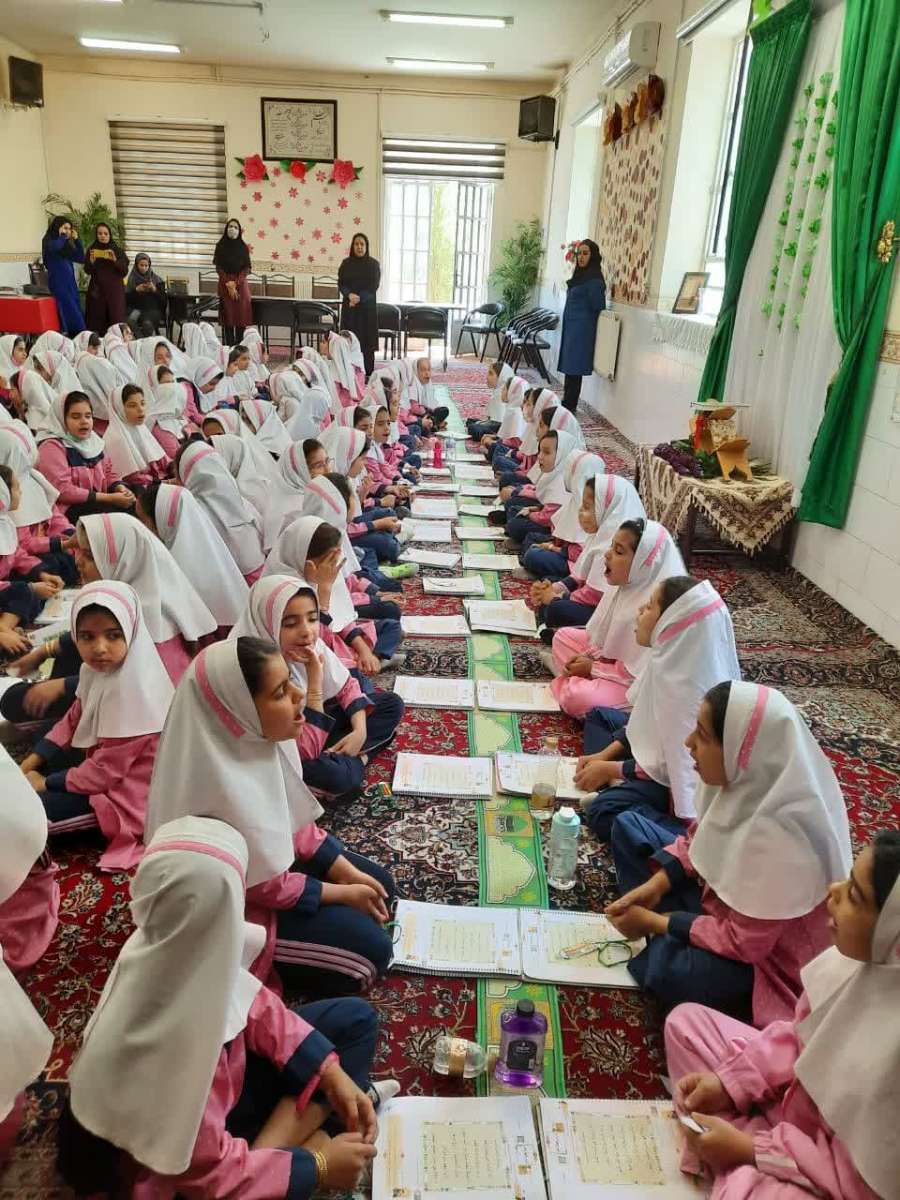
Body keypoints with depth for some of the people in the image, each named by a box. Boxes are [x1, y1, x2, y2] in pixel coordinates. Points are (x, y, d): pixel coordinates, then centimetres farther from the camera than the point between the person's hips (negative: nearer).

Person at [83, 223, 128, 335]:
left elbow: (125, 271, -2)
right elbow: (88, 271, 2)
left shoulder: (117, 250, 3)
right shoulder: (92, 249, 6)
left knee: (116, 321, -10)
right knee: (97, 320, -2)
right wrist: (91, 262, -17)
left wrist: (115, 260, -18)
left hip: (115, 289, -1)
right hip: (97, 289, 1)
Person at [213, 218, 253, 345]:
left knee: (241, 317, -3)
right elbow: (218, 267, 0)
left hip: (241, 284, 1)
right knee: (227, 316, -3)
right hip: (224, 284, -1)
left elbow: (247, 268, 1)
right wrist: (229, 284, -11)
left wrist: (235, 283, -11)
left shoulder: (243, 247, 6)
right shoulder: (220, 246, 5)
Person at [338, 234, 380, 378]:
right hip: (349, 307, 2)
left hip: (367, 307, -2)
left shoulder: (373, 264, 1)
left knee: (366, 341, -2)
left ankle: (368, 374, 2)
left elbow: (374, 286, -6)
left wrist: (359, 298, -17)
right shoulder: (346, 263, 6)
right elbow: (341, 283, 1)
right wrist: (349, 295, -19)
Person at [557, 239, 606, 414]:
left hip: (581, 329, -9)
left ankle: (569, 406, -1)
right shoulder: (580, 275, 15)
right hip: (571, 327, 9)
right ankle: (567, 404, 17)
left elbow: (598, 307, -11)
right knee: (569, 367, 11)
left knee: (574, 368, -6)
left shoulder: (594, 279, -14)